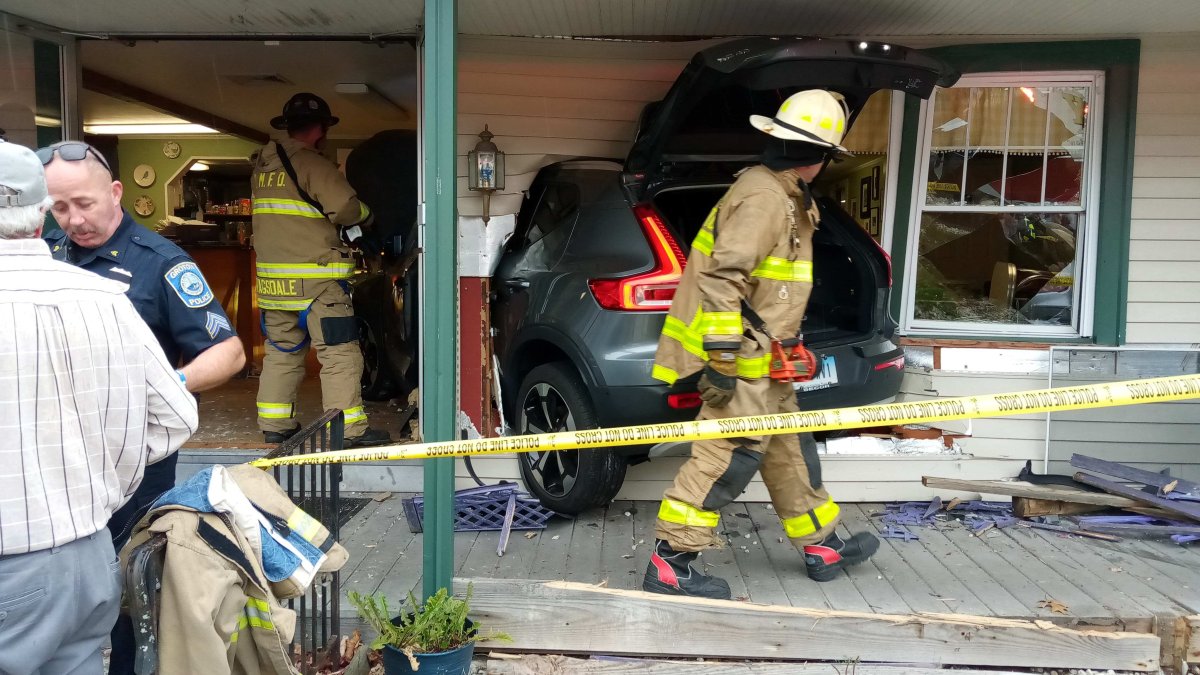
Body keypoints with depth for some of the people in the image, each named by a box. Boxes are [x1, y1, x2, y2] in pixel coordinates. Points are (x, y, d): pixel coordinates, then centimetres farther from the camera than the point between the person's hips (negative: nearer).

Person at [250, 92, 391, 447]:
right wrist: (364, 217, 2)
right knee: (339, 354, -3)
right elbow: (348, 209, -19)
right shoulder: (313, 164, -12)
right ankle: (349, 429, -2)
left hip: (273, 279, 8)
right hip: (316, 278, -8)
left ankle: (275, 424, 20)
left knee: (282, 351, 15)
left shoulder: (262, 166, 13)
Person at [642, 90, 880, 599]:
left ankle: (820, 546, 33)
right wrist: (722, 353, -26)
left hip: (760, 358, 11)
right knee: (729, 455, -8)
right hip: (740, 358, -11)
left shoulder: (783, 196, 16)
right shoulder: (763, 197, -17)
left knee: (788, 448, 18)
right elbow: (720, 276, -25)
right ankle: (669, 565, 0)